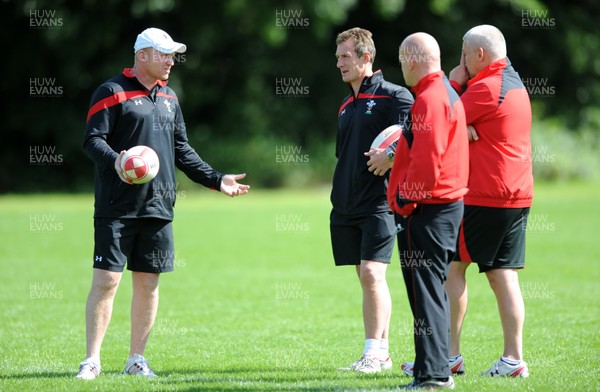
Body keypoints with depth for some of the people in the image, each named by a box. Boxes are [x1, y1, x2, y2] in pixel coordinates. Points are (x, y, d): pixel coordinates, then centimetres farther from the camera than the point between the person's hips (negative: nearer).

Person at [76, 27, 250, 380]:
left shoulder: (169, 98, 18)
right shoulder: (112, 92, -4)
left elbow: (182, 150, 23)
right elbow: (93, 139, -11)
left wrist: (216, 179, 18)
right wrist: (115, 161, -31)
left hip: (158, 206, 6)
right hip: (117, 207, -6)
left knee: (148, 283, 6)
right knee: (106, 280, -7)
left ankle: (137, 358, 15)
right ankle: (92, 360, -2)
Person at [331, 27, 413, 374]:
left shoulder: (393, 96, -6)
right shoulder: (346, 107, 18)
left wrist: (391, 156, -23)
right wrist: (340, 196, 10)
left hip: (380, 201, -8)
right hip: (347, 204, 8)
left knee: (372, 274, -13)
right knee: (366, 278, 8)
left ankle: (375, 352, -9)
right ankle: (381, 352, 13)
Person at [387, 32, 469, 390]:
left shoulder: (429, 99, -16)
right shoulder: (448, 93, 17)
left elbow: (426, 159, -23)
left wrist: (405, 199, -15)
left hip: (427, 209, -10)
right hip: (449, 203, 10)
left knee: (425, 290, -8)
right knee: (434, 289, 16)